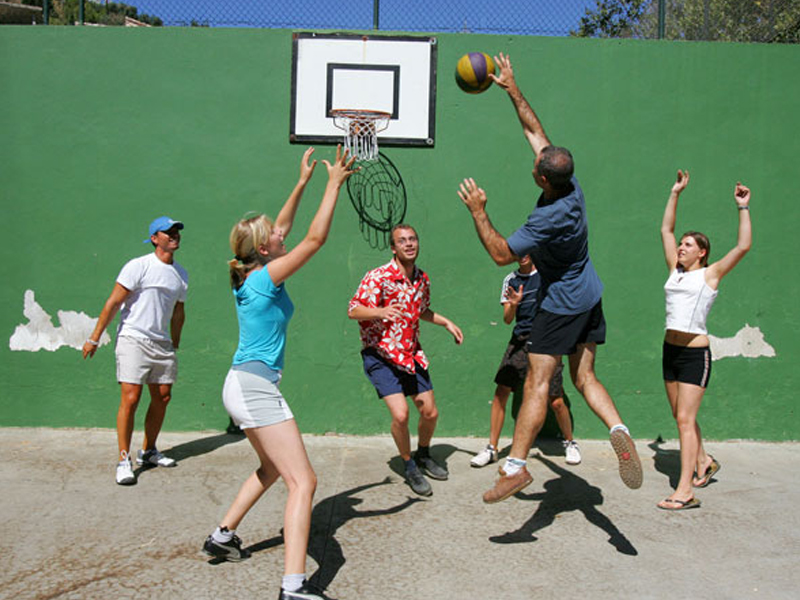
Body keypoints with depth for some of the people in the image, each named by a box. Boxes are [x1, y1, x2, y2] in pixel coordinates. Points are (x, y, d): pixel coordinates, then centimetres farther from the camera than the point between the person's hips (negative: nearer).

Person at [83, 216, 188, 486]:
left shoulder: (181, 274, 12)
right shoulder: (139, 266, -8)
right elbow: (113, 303, -8)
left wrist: (175, 345, 23)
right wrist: (95, 338, -9)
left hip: (162, 344, 7)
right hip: (133, 340, -6)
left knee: (162, 397, 8)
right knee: (131, 398, -12)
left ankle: (148, 452, 25)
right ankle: (123, 460, -2)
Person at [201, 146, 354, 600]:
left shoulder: (251, 274, 9)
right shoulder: (267, 276, -13)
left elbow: (284, 228, 21)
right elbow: (316, 238, -16)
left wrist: (303, 182, 22)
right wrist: (334, 184, -9)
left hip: (244, 384, 10)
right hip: (256, 387, -10)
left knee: (273, 468, 27)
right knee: (303, 481, -11)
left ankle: (223, 537, 37)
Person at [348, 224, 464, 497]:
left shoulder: (422, 279, 4)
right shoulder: (379, 277, -17)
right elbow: (353, 310, -25)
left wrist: (447, 323, 13)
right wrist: (380, 311, -42)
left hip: (411, 354, 6)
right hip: (381, 355, -6)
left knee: (430, 413, 10)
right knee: (400, 414, -18)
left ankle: (423, 455, 40)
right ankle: (410, 468, 9)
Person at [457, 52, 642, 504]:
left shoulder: (550, 216, -28)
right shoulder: (571, 183, -6)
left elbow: (502, 253, -21)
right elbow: (535, 130, 5)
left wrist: (478, 212, -17)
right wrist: (512, 89, 10)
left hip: (561, 305, -9)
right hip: (590, 298, 9)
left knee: (538, 383, -6)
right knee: (584, 376, 11)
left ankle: (516, 466, -3)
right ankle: (619, 430, -9)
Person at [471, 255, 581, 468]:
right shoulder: (510, 280, 9)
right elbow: (507, 320, 6)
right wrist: (513, 305, -14)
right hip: (520, 340, 3)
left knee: (556, 401, -4)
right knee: (501, 391, -5)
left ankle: (570, 443, 23)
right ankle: (491, 448, 7)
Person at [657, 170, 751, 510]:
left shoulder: (710, 274, -2)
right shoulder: (675, 270, 11)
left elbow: (743, 246, -13)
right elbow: (666, 229, 15)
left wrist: (743, 208, -12)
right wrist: (676, 194, 15)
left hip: (695, 354, -6)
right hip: (670, 350, 6)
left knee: (685, 419, -10)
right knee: (682, 417, 15)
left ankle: (685, 491, -7)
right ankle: (704, 463, 38)